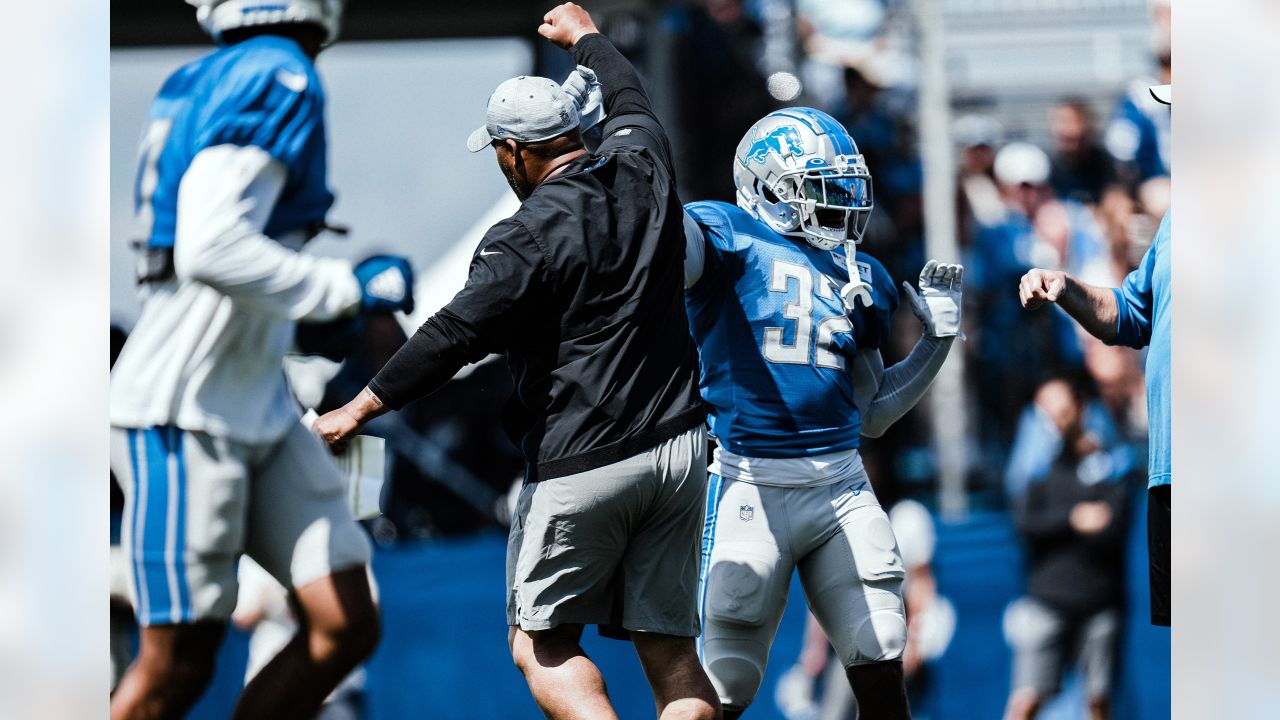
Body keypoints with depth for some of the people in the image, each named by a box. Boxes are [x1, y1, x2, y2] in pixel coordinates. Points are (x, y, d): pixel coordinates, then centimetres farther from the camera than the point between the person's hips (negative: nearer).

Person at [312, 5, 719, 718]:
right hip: (677, 446, 6)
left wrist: (361, 408, -3)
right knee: (670, 646, 8)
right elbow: (631, 101, 25)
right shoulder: (645, 175, 4)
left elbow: (456, 336, -13)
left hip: (582, 466, -6)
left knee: (543, 642, 7)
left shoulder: (528, 240, -14)